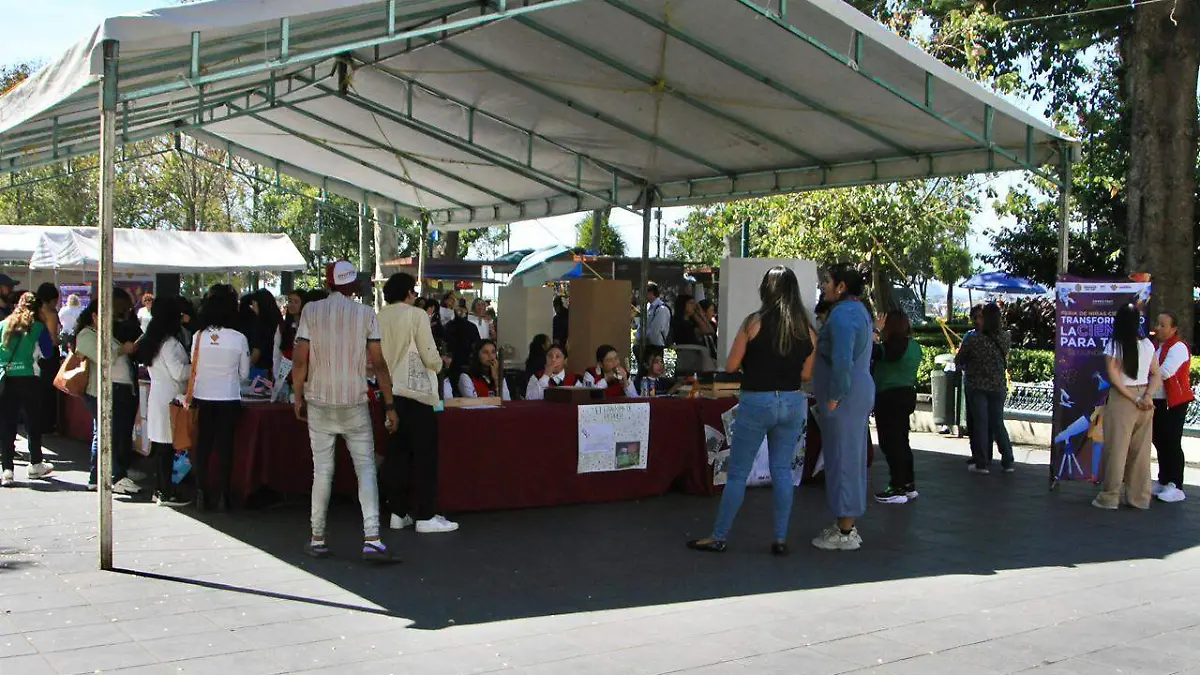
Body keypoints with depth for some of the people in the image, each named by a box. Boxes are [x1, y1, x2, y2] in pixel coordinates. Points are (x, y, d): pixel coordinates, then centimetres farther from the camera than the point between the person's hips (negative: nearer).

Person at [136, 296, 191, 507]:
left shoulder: (152, 340, 13)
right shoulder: (170, 342, -16)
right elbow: (179, 372, -19)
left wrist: (189, 366, 18)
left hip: (158, 397, 9)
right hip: (170, 400, -9)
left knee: (160, 446, 13)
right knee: (168, 446, -5)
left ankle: (160, 489, 18)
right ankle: (167, 493, -2)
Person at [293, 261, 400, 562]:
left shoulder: (311, 311, 1)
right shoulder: (365, 313, -1)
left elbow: (300, 361, -2)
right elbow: (378, 363, -3)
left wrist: (299, 398, 10)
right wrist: (390, 405, 1)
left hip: (319, 401, 1)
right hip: (354, 402, -1)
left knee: (322, 470, 7)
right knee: (366, 467, 0)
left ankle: (317, 540, 13)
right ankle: (371, 539, -10)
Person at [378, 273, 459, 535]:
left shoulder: (379, 318, 6)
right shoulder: (417, 315, -9)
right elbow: (430, 357, -11)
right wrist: (439, 363, 10)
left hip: (389, 392, 6)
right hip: (416, 391, -6)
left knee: (397, 452, 11)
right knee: (424, 454, -1)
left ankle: (398, 513, 13)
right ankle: (425, 516, -1)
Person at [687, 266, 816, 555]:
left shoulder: (754, 323, -10)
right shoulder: (807, 330, 1)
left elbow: (731, 366, -7)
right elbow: (806, 374, 7)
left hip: (756, 402, -4)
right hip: (792, 403, 4)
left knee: (737, 473, 4)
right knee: (782, 470, 11)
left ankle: (718, 537, 11)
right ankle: (780, 539, 13)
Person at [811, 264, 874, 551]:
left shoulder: (842, 315, -17)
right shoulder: (859, 310, 15)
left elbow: (842, 361, -27)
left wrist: (833, 397, -21)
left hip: (844, 397, -11)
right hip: (859, 392, 11)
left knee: (842, 460, -5)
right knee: (853, 459, 15)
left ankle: (845, 532, 0)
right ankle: (848, 525, 24)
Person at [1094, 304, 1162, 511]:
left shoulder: (1114, 346, -9)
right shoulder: (1147, 345, 3)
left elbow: (1114, 377, -13)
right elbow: (1157, 375, 2)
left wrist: (1134, 399, -9)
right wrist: (1147, 397, -7)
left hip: (1122, 399, -4)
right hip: (1145, 402, 4)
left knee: (1117, 449, 0)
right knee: (1141, 450, 11)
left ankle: (1109, 497, 4)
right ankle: (1139, 496, 17)